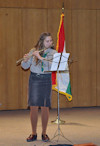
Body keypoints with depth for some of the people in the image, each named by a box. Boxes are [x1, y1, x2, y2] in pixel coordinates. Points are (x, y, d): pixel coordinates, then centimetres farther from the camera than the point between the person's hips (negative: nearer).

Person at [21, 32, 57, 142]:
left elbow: (52, 65, -15)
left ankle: (44, 133, 11)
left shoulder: (53, 53, 2)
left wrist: (40, 57, -22)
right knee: (33, 107, -1)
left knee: (45, 107, -1)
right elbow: (25, 66, 3)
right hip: (34, 79, 1)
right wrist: (25, 60, -18)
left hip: (46, 79, -1)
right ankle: (33, 133, 9)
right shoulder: (33, 51, 5)